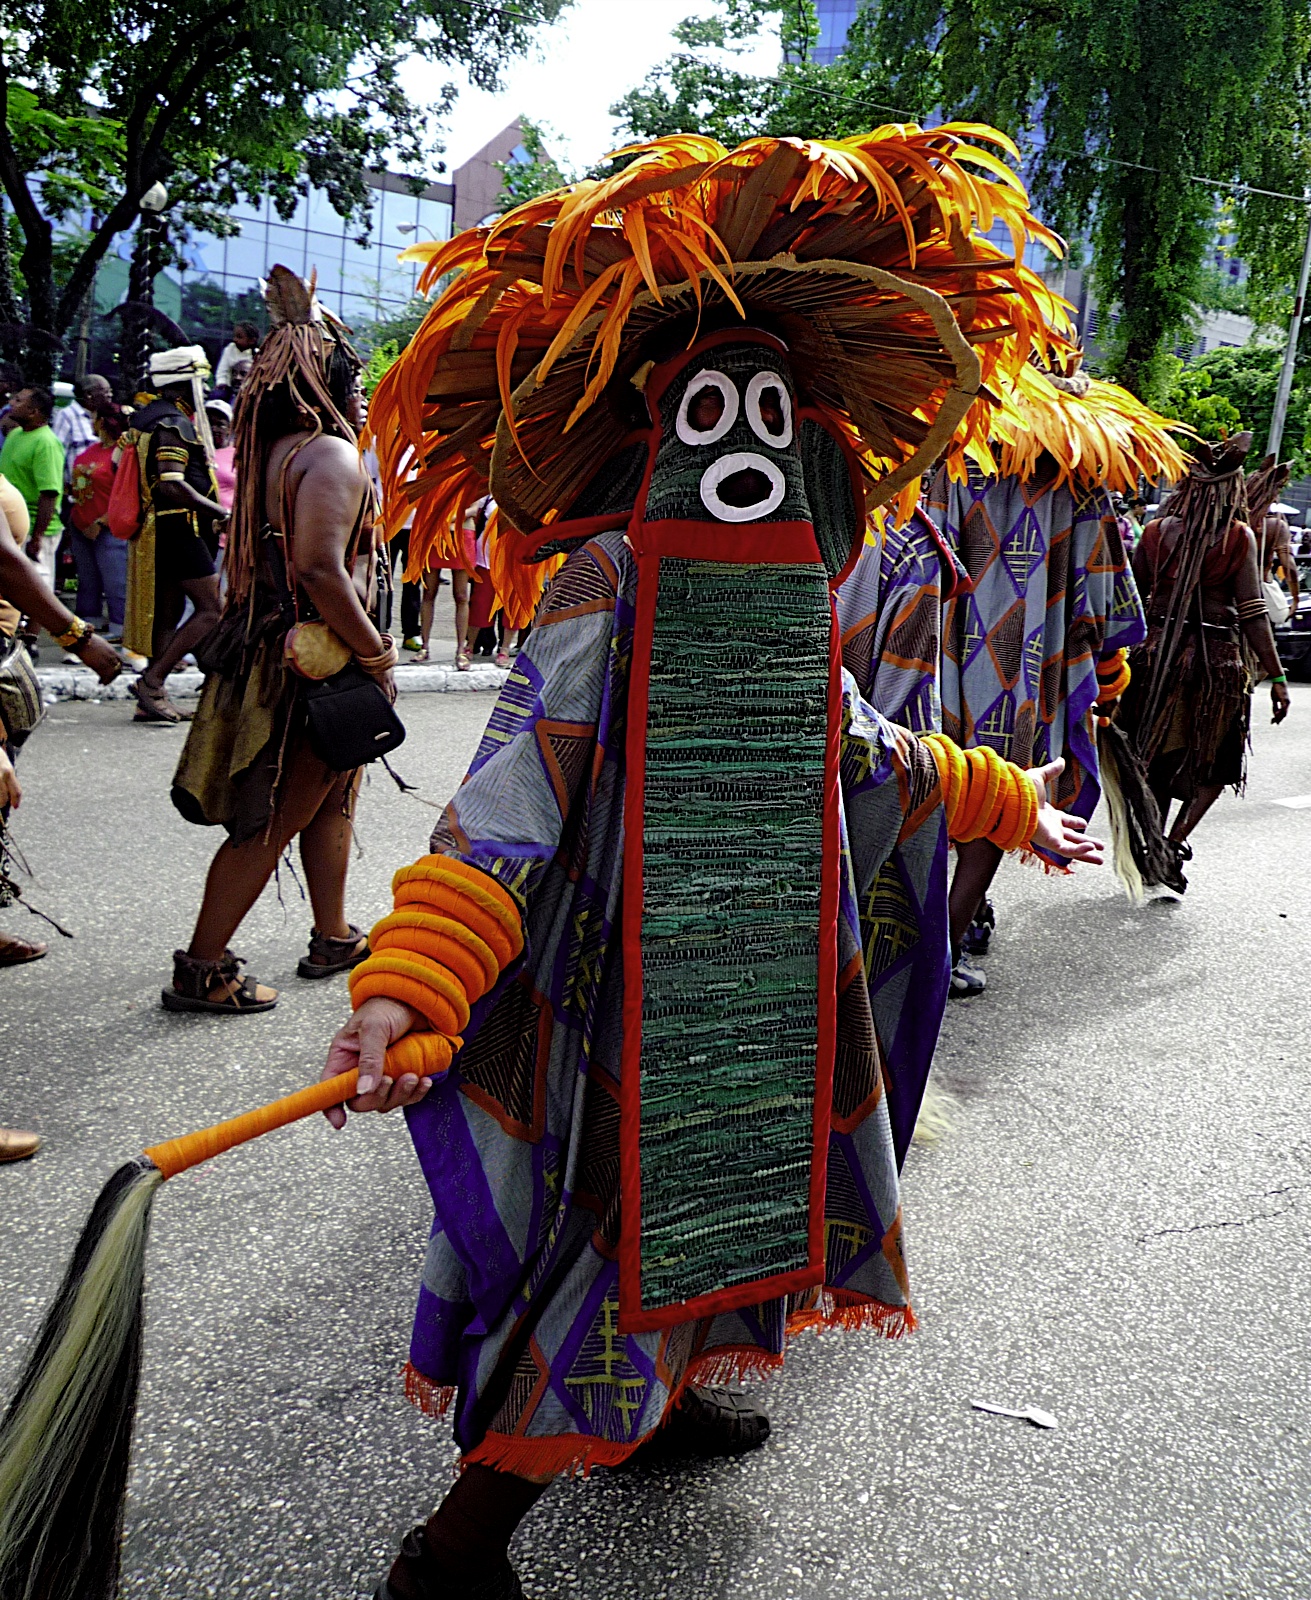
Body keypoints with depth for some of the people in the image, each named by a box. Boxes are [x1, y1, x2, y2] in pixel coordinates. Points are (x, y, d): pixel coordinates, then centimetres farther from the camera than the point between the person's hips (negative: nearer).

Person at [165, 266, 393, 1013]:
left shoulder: (274, 451, 11)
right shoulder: (331, 456, -17)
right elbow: (322, 569, -28)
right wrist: (376, 651, -21)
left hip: (271, 650, 10)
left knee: (332, 797, 21)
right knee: (276, 819, -2)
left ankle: (334, 938, 33)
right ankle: (202, 969, 5)